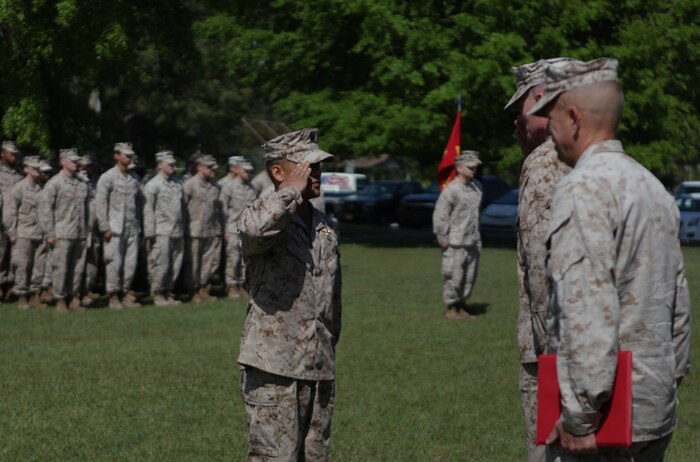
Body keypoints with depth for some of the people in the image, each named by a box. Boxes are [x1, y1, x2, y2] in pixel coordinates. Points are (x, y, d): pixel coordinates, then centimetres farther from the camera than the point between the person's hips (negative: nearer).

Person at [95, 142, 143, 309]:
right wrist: (105, 227, -12)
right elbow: (100, 203, -8)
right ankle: (113, 297, 5)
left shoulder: (134, 178, 13)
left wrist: (138, 225, 12)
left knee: (131, 263, 4)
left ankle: (124, 294, 14)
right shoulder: (107, 177, -4)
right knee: (114, 263, -3)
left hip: (132, 228, 5)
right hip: (115, 228, -5)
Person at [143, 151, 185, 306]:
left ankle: (168, 292, 17)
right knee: (160, 264, -5)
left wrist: (183, 228, 15)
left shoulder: (177, 184, 14)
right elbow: (148, 210, -7)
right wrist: (150, 233, -11)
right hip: (161, 233, -6)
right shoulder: (152, 185, -5)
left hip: (177, 233, 6)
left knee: (175, 265, 7)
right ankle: (157, 294, 6)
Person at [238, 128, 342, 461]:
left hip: (319, 371, 7)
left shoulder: (327, 229, 15)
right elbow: (257, 228, -36)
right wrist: (293, 189, -20)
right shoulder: (261, 218, -8)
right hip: (273, 370, -7)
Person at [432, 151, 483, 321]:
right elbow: (439, 216, -14)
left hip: (473, 242, 7)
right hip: (455, 244, -7)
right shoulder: (451, 190, -15)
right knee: (453, 277, -2)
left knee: (469, 278, 11)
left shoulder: (477, 186, 8)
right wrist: (443, 240, -12)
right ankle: (451, 308, 11)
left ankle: (461, 307, 22)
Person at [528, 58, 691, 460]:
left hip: (606, 414, -9)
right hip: (656, 412, 9)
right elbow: (679, 302, 16)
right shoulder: (653, 186, 13)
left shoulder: (584, 188, -14)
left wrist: (580, 417, -19)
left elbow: (590, 310, -22)